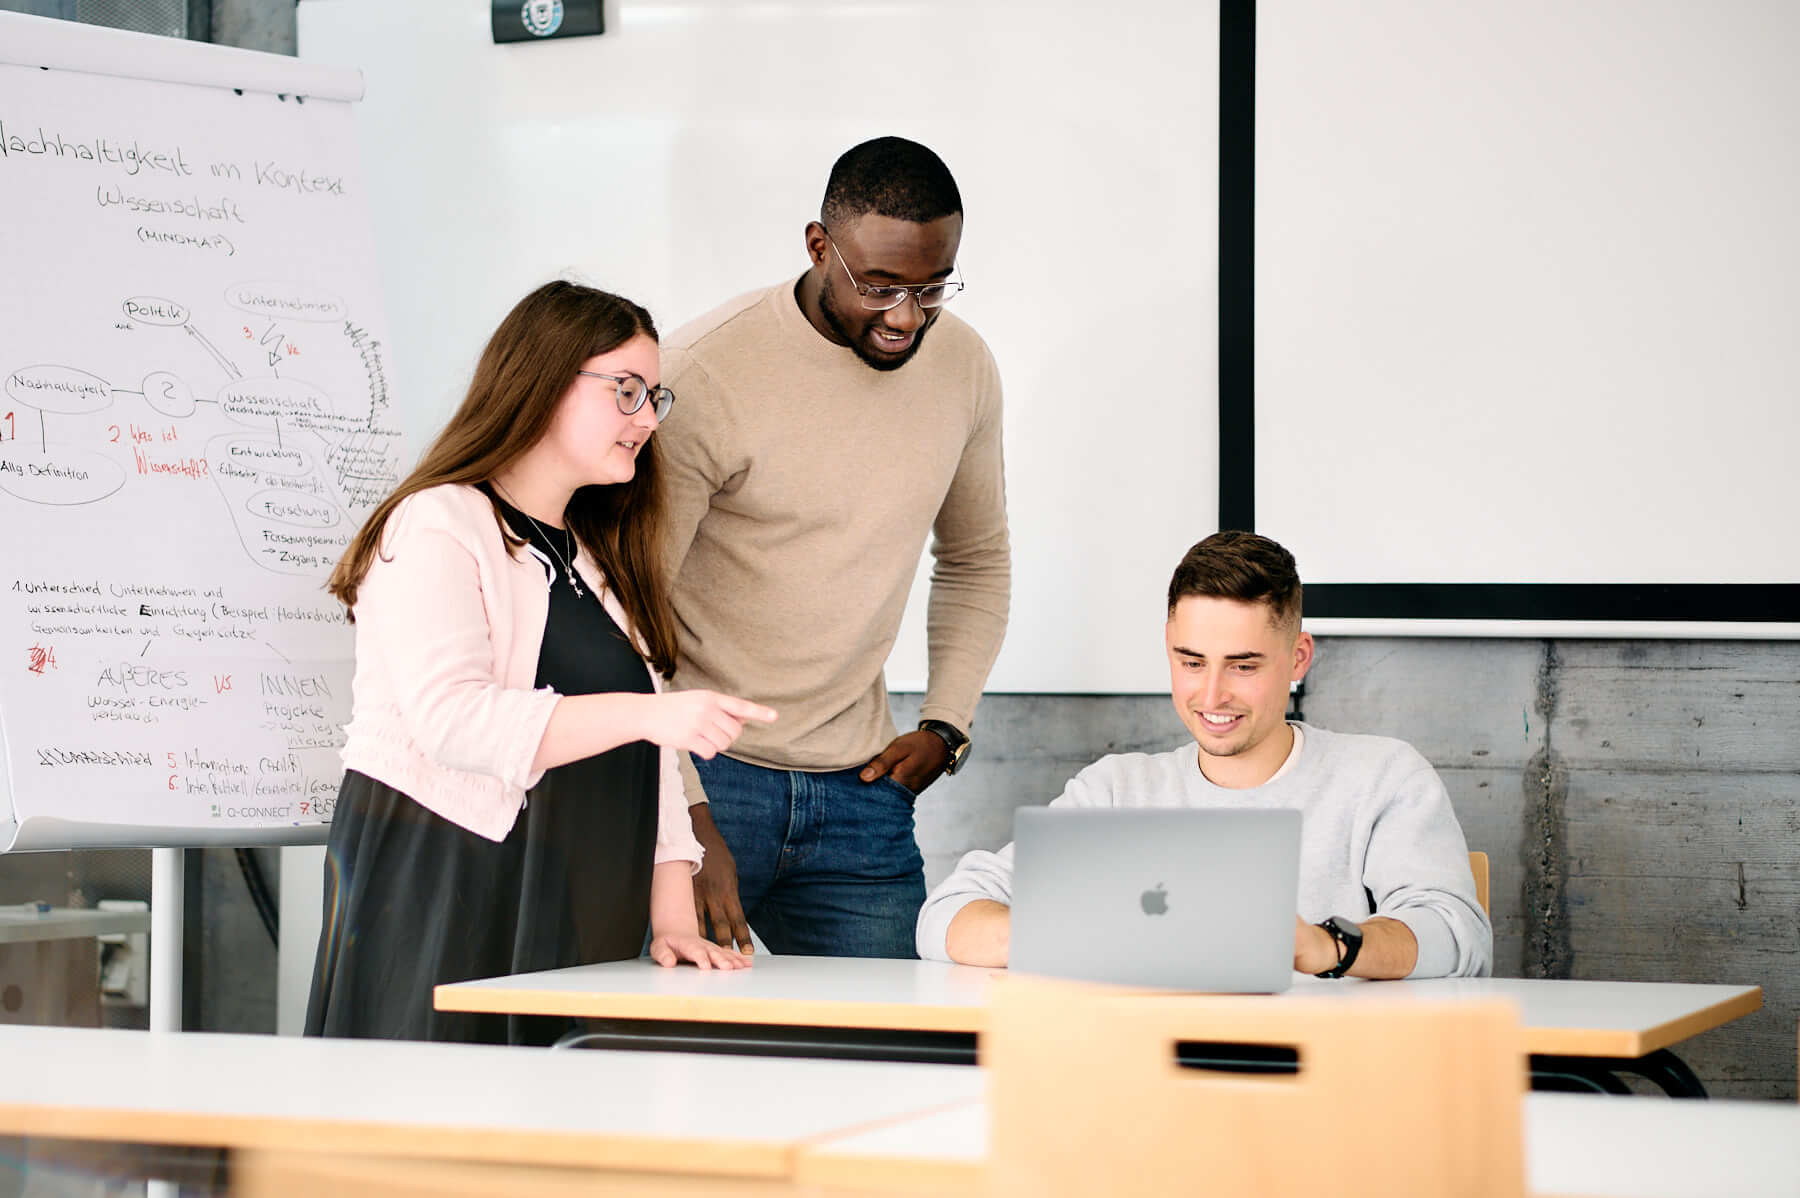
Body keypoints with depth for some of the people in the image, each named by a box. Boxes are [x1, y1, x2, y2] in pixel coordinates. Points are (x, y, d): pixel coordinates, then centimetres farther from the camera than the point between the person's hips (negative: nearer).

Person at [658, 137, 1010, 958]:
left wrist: (945, 724, 7)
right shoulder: (706, 374, -14)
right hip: (701, 771, -5)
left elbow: (977, 559, 22)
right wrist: (687, 823, -19)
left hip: (858, 791, 5)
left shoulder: (964, 366, 4)